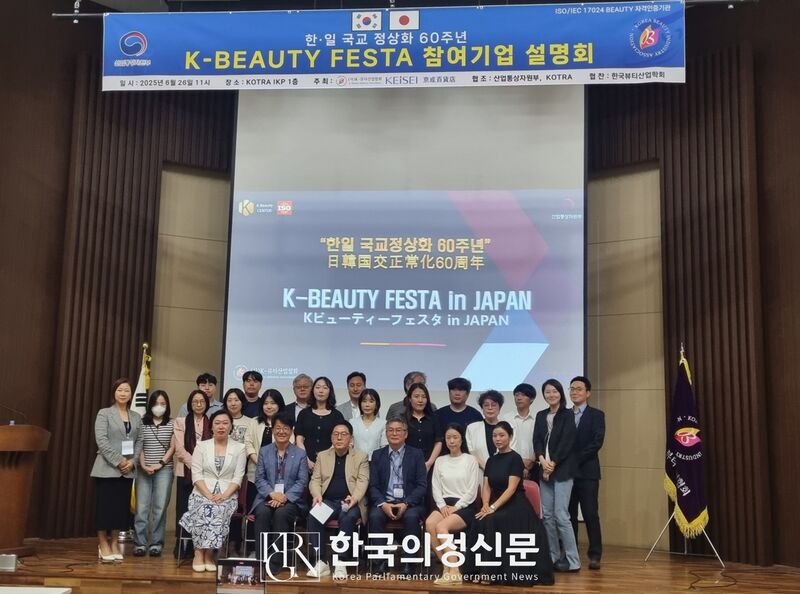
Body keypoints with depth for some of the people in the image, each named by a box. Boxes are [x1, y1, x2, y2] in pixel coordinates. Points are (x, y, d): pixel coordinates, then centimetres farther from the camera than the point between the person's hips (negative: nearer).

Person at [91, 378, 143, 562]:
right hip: (107, 469, -4)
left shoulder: (136, 417, 12)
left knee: (121, 507, 5)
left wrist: (132, 462, -8)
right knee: (105, 506, -2)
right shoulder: (104, 413, 0)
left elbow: (139, 441, 8)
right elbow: (101, 440, -10)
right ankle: (103, 544, 7)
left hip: (127, 470, 4)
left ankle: (114, 543, 14)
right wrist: (118, 461, -15)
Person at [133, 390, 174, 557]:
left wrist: (160, 464, -8)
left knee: (160, 507, -2)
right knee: (141, 507, -2)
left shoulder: (172, 424, 6)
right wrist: (143, 465, -8)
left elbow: (172, 448, 3)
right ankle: (140, 543, 3)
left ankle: (156, 543, 4)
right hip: (143, 470, 0)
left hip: (164, 469, 0)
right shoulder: (142, 422, 7)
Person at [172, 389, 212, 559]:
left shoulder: (211, 424, 10)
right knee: (183, 509, 0)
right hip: (186, 472, -1)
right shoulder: (181, 422, 6)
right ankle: (181, 546, 8)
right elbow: (180, 449, -2)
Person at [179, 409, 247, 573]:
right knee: (204, 510, -33)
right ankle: (199, 553, -22)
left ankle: (208, 553, -20)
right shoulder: (201, 446, 8)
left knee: (219, 511, -33)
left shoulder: (239, 448, 7)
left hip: (227, 496, 0)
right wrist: (208, 494, -15)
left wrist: (224, 495, -15)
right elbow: (196, 474, 0)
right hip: (202, 493, 0)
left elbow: (238, 477, 1)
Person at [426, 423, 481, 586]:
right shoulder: (440, 461, 15)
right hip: (444, 504, 4)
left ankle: (453, 571, -27)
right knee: (429, 523, -29)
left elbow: (472, 491, -2)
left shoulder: (471, 460, 3)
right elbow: (436, 488, 10)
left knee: (441, 526, -31)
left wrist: (456, 507, -12)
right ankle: (447, 568, -21)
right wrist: (442, 505, -8)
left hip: (464, 506, -4)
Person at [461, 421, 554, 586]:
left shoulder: (515, 458, -9)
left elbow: (511, 488, -18)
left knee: (489, 523, -31)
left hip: (515, 505, -5)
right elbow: (486, 486, 6)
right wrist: (485, 505, -14)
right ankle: (482, 570, -19)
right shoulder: (491, 460, 12)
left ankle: (491, 572, -22)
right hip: (495, 504, 5)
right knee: (478, 524, -25)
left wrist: (493, 507, -26)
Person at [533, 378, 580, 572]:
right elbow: (537, 440, 6)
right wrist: (542, 460, -11)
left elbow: (566, 442, -8)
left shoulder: (567, 415, 0)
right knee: (547, 515, 5)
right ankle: (553, 557, 14)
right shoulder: (540, 416, 15)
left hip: (562, 470, -5)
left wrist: (552, 463, -11)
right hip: (544, 470, 5)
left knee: (561, 515, -10)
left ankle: (572, 561, -3)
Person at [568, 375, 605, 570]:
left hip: (587, 472, -3)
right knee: (569, 515, 4)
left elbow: (597, 442, -9)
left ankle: (595, 555, 2)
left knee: (590, 515, -4)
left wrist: (576, 459, -14)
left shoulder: (596, 415, 3)